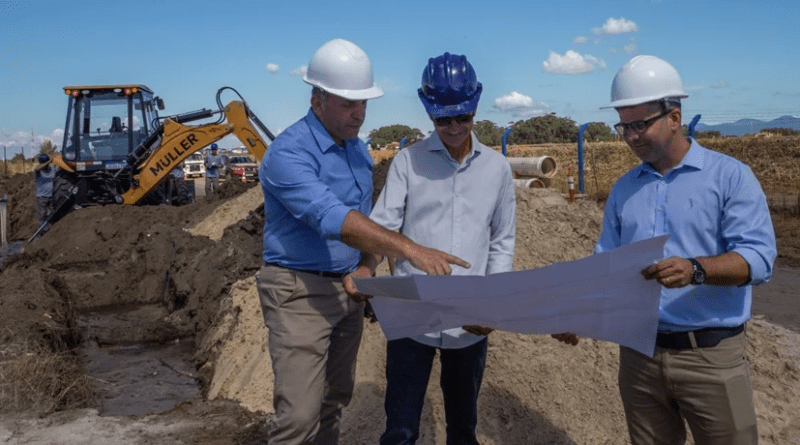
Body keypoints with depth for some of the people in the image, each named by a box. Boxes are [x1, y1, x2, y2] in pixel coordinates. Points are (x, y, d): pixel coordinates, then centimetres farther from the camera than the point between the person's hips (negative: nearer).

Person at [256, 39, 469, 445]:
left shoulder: (358, 149, 7)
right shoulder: (288, 153, -20)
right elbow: (332, 218, -34)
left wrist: (367, 268, -6)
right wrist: (410, 249, -43)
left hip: (347, 289, 8)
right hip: (300, 292, -7)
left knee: (335, 400, 16)